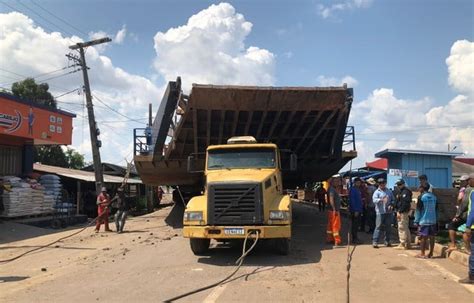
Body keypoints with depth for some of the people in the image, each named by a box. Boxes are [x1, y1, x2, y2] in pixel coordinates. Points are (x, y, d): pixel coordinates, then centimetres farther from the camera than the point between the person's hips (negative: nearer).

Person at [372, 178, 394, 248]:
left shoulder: (389, 191, 13)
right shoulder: (377, 192, -2)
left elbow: (392, 200, 18)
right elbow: (374, 199, -20)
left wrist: (391, 205, -3)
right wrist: (382, 200, -38)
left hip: (388, 212, 5)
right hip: (380, 212, -5)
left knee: (388, 227, 11)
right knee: (378, 227, -7)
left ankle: (387, 241, 22)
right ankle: (375, 242, -5)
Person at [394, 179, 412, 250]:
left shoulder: (405, 192, -15)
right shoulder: (400, 191, 17)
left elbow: (405, 203, -22)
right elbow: (397, 202, 22)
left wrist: (399, 212, -22)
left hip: (403, 212, -11)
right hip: (400, 211, 11)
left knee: (402, 228, -7)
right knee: (406, 228, 16)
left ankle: (402, 244, -2)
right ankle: (408, 244, 24)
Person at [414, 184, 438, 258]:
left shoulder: (422, 197, -10)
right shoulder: (434, 196, 7)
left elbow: (418, 210, -10)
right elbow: (436, 209, 13)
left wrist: (416, 221, -5)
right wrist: (436, 220, 19)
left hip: (423, 221, -5)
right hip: (433, 221, 5)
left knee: (423, 237, 0)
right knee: (432, 237, 9)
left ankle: (422, 254, 5)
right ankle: (430, 253, 15)